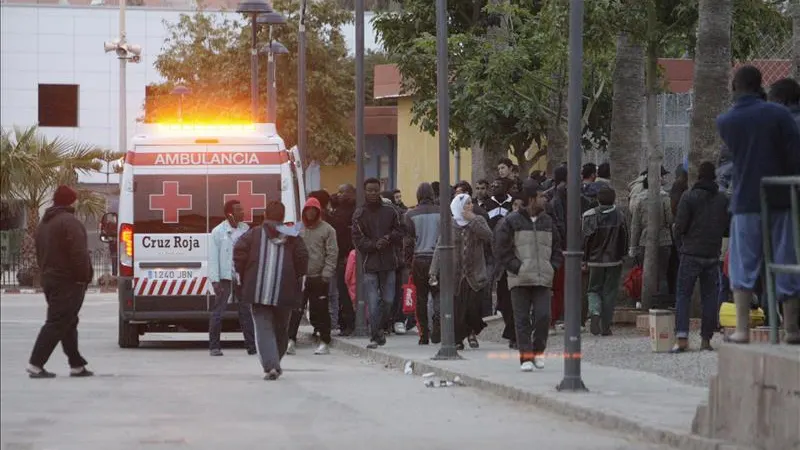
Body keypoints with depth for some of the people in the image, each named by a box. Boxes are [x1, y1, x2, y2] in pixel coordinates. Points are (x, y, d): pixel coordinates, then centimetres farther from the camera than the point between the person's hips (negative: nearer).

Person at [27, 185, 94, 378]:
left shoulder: (44, 223, 17)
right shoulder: (69, 222, -14)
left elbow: (40, 254, 20)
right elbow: (78, 253, -21)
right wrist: (84, 277, -14)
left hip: (50, 280, 10)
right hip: (68, 281, -10)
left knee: (68, 323, 14)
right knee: (57, 323, -9)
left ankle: (76, 365, 17)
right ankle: (36, 364, -14)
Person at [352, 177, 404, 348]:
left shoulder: (390, 211, 9)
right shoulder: (359, 214, 2)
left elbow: (400, 235, 10)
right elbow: (358, 240, -3)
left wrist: (389, 238, -11)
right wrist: (375, 245, -18)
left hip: (388, 263, 2)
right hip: (370, 263, -2)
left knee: (388, 300, 5)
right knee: (373, 302, -7)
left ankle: (378, 328, 27)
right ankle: (375, 336, -1)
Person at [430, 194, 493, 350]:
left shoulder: (478, 221, 8)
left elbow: (488, 236, -11)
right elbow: (440, 248, 2)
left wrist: (473, 220, -13)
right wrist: (434, 271, -5)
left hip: (475, 274, 0)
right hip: (455, 274, 0)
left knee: (474, 307, -5)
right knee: (457, 308, -4)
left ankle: (473, 332, 21)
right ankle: (458, 339, 6)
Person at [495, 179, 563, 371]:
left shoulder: (547, 222, 12)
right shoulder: (512, 222, -2)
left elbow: (557, 248, 20)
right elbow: (501, 248, -3)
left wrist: (552, 268, 6)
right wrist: (516, 267, -9)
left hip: (543, 279, 3)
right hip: (520, 280, -3)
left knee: (543, 316, -8)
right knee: (522, 319, -1)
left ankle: (538, 351, 11)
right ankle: (526, 357, 4)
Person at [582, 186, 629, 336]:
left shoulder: (590, 216, -9)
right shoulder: (620, 217, -3)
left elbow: (586, 239, -7)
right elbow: (624, 239, 3)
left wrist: (585, 259, 1)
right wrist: (621, 256, 16)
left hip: (595, 260, -1)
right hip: (614, 261, 1)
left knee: (594, 290, 13)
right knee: (610, 292, 7)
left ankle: (595, 313, -15)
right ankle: (606, 326, 6)